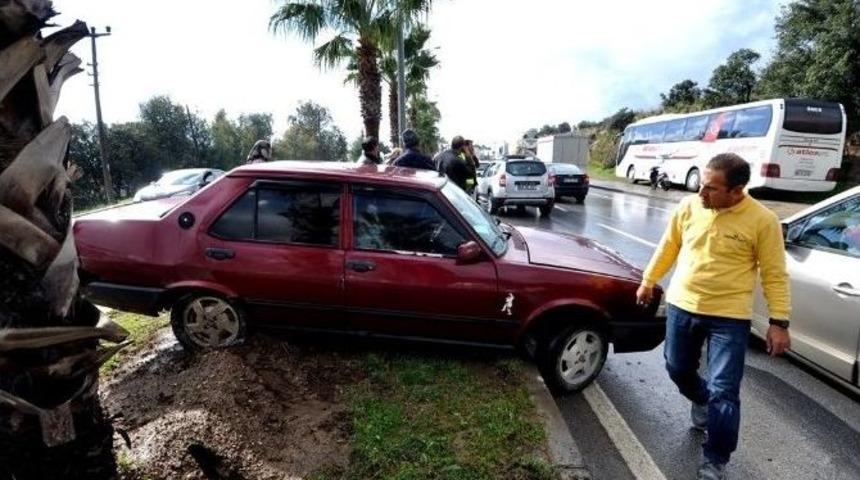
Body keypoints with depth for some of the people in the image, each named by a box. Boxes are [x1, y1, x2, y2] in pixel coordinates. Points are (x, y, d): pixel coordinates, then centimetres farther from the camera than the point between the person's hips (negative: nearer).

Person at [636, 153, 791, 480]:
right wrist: (648, 281, 16)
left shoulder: (762, 220, -13)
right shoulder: (689, 206, -4)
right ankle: (700, 402, 52)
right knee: (678, 369, 19)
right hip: (681, 306, 4)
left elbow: (775, 275, -6)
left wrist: (779, 321, -9)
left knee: (723, 392, -2)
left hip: (729, 317, -4)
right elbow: (668, 247, 10)